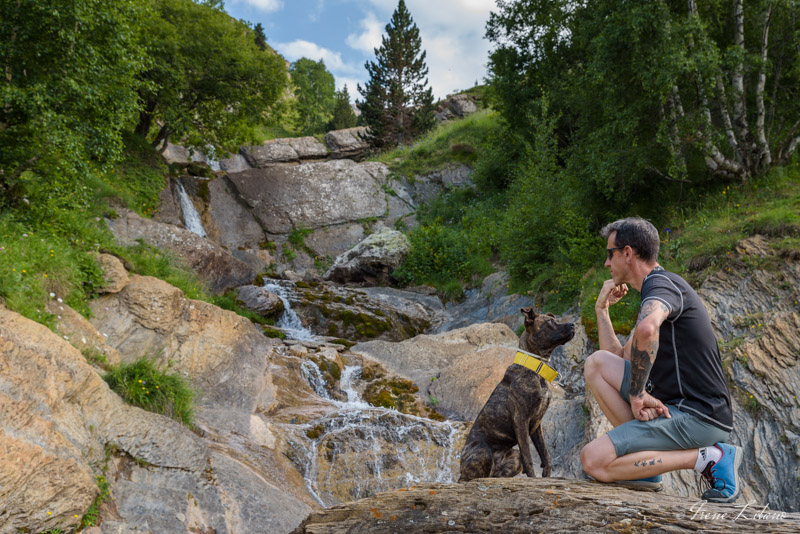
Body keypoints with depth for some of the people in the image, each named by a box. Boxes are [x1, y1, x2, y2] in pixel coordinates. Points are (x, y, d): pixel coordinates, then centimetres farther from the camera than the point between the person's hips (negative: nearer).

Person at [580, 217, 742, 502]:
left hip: (698, 417, -10)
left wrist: (637, 394, -27)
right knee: (598, 363, 6)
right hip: (677, 405, 10)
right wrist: (602, 308, 18)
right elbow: (620, 358, 24)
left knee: (594, 461, -15)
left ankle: (707, 458, -6)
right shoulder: (659, 288, 20)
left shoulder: (661, 284, -12)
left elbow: (646, 330, -39)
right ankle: (642, 459, 3)